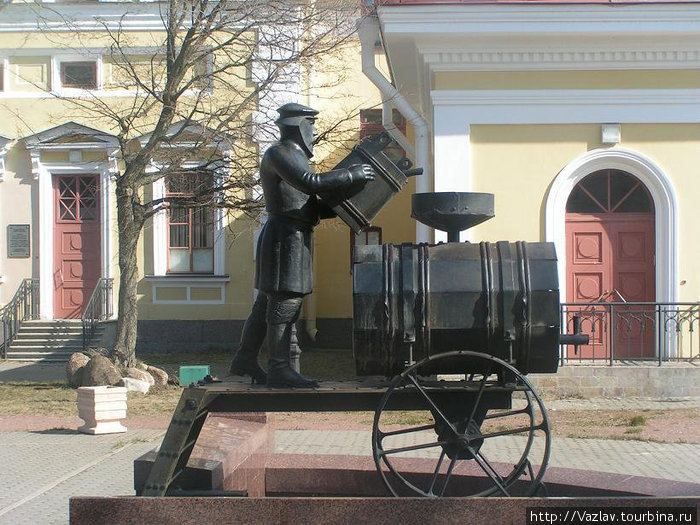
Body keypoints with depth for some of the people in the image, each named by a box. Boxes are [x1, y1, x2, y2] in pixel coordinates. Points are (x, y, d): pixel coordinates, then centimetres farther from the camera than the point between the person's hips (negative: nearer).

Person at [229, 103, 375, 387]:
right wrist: (352, 175, -18)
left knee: (268, 301, 12)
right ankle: (279, 368, -8)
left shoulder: (293, 155, 22)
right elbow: (311, 183, -25)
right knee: (285, 301, -10)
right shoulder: (278, 153, -10)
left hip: (294, 235, 10)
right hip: (286, 234, -10)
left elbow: (309, 205, 24)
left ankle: (245, 359, 18)